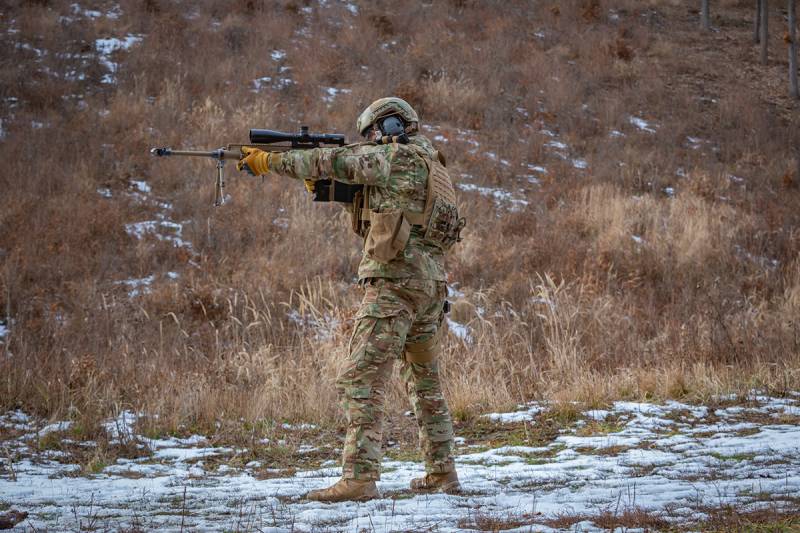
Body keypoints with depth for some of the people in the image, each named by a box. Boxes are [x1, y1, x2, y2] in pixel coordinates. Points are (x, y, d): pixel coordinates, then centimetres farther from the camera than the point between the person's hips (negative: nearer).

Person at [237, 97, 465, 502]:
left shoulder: (395, 158, -7)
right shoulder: (428, 165, 20)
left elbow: (328, 162, -10)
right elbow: (372, 222, 23)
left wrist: (268, 160, -3)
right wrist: (339, 191, 10)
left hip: (394, 283, -10)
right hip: (430, 286, 10)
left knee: (361, 381, -11)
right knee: (425, 381, 19)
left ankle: (359, 478, -19)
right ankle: (442, 472, 22)